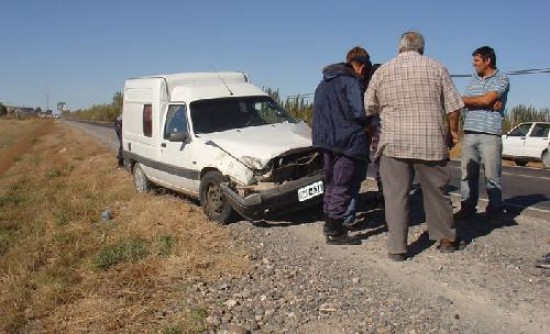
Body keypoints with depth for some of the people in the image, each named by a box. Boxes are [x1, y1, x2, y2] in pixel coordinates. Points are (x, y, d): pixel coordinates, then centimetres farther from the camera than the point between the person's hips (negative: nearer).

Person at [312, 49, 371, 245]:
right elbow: (359, 113, -19)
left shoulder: (324, 82, 16)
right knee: (342, 186, -3)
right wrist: (368, 123, 0)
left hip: (324, 139, 8)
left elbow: (318, 110, 17)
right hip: (346, 140, -8)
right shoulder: (352, 82, -10)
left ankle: (329, 223, 29)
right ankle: (335, 232, 1)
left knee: (331, 182, 19)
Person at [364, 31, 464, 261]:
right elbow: (453, 106, 3)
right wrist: (453, 130, 18)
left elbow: (368, 108, 8)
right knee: (437, 192, 14)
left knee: (396, 196, 3)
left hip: (394, 144, 0)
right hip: (432, 142, 1)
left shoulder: (382, 72, 6)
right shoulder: (437, 68, 5)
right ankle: (446, 239, 28)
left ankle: (397, 248, 3)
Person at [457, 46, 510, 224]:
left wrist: (463, 99, 1)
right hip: (469, 132, 5)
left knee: (492, 174, -2)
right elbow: (465, 103, 5)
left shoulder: (501, 79, 2)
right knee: (468, 172, 4)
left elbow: (486, 99, -11)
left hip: (490, 133, -4)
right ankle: (467, 206, 12)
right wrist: (490, 104, -9)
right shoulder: (473, 79, 18)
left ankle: (495, 209, 8)